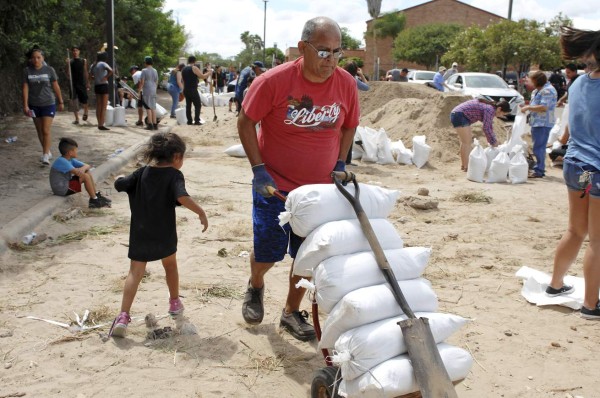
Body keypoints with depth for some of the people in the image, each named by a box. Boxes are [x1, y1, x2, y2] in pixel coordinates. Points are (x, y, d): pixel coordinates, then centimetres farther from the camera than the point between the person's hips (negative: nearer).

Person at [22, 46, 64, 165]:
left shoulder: (49, 70, -6)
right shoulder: (27, 71, -3)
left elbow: (56, 87, 1)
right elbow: (25, 88, -2)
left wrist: (61, 102, 5)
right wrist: (25, 105, -6)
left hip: (48, 104, -3)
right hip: (34, 105, 3)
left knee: (46, 131, -10)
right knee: (39, 131, 12)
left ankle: (45, 155, -4)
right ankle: (47, 152, 26)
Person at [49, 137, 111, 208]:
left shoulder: (71, 160, 6)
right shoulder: (61, 161, -22)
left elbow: (87, 166, 2)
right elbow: (76, 172, -29)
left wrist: (83, 168, -21)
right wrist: (83, 169, -8)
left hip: (66, 183, 10)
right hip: (62, 189, -10)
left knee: (87, 173, 4)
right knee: (86, 176, -17)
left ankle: (97, 195, 7)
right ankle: (94, 200, -8)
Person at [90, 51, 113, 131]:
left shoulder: (93, 65, 13)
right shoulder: (103, 64, -9)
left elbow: (90, 76, 23)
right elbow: (111, 70, -26)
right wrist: (106, 77, -14)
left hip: (96, 86, 7)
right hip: (103, 85, -7)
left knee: (98, 106, 11)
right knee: (104, 107, -5)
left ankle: (99, 124, 15)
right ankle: (102, 124, -8)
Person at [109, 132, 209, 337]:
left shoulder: (141, 173, 2)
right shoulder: (174, 176, -10)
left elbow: (119, 185, 3)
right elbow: (182, 197, -27)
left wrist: (119, 178, 25)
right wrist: (201, 212, -21)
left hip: (139, 235, 2)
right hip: (164, 236, -2)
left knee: (135, 273, 1)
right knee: (170, 265, 23)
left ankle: (123, 316, -12)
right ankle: (175, 302, 40)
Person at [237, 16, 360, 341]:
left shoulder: (346, 84, -9)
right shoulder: (273, 81, -19)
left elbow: (349, 126, 9)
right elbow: (245, 122, -9)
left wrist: (340, 164, 1)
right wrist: (258, 169, -15)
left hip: (320, 188, 3)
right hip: (275, 186, -3)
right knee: (267, 253, 2)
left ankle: (291, 312, 31)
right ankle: (255, 286, 38)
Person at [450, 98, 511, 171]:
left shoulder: (490, 108, 11)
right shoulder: (490, 110, -18)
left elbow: (489, 126, 20)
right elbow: (486, 128, -18)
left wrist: (494, 140, 18)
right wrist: (493, 142, -7)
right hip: (459, 115, -11)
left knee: (468, 141, 15)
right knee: (466, 142, -10)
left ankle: (463, 165, 19)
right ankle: (466, 166, -9)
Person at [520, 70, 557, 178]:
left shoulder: (547, 90, -14)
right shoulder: (536, 91, 18)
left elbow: (543, 107, -22)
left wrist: (528, 107, -17)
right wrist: (526, 106, 11)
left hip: (543, 123, -10)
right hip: (536, 122, 10)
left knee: (538, 148, -9)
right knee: (538, 147, 16)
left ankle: (539, 170, -6)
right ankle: (539, 168, 24)